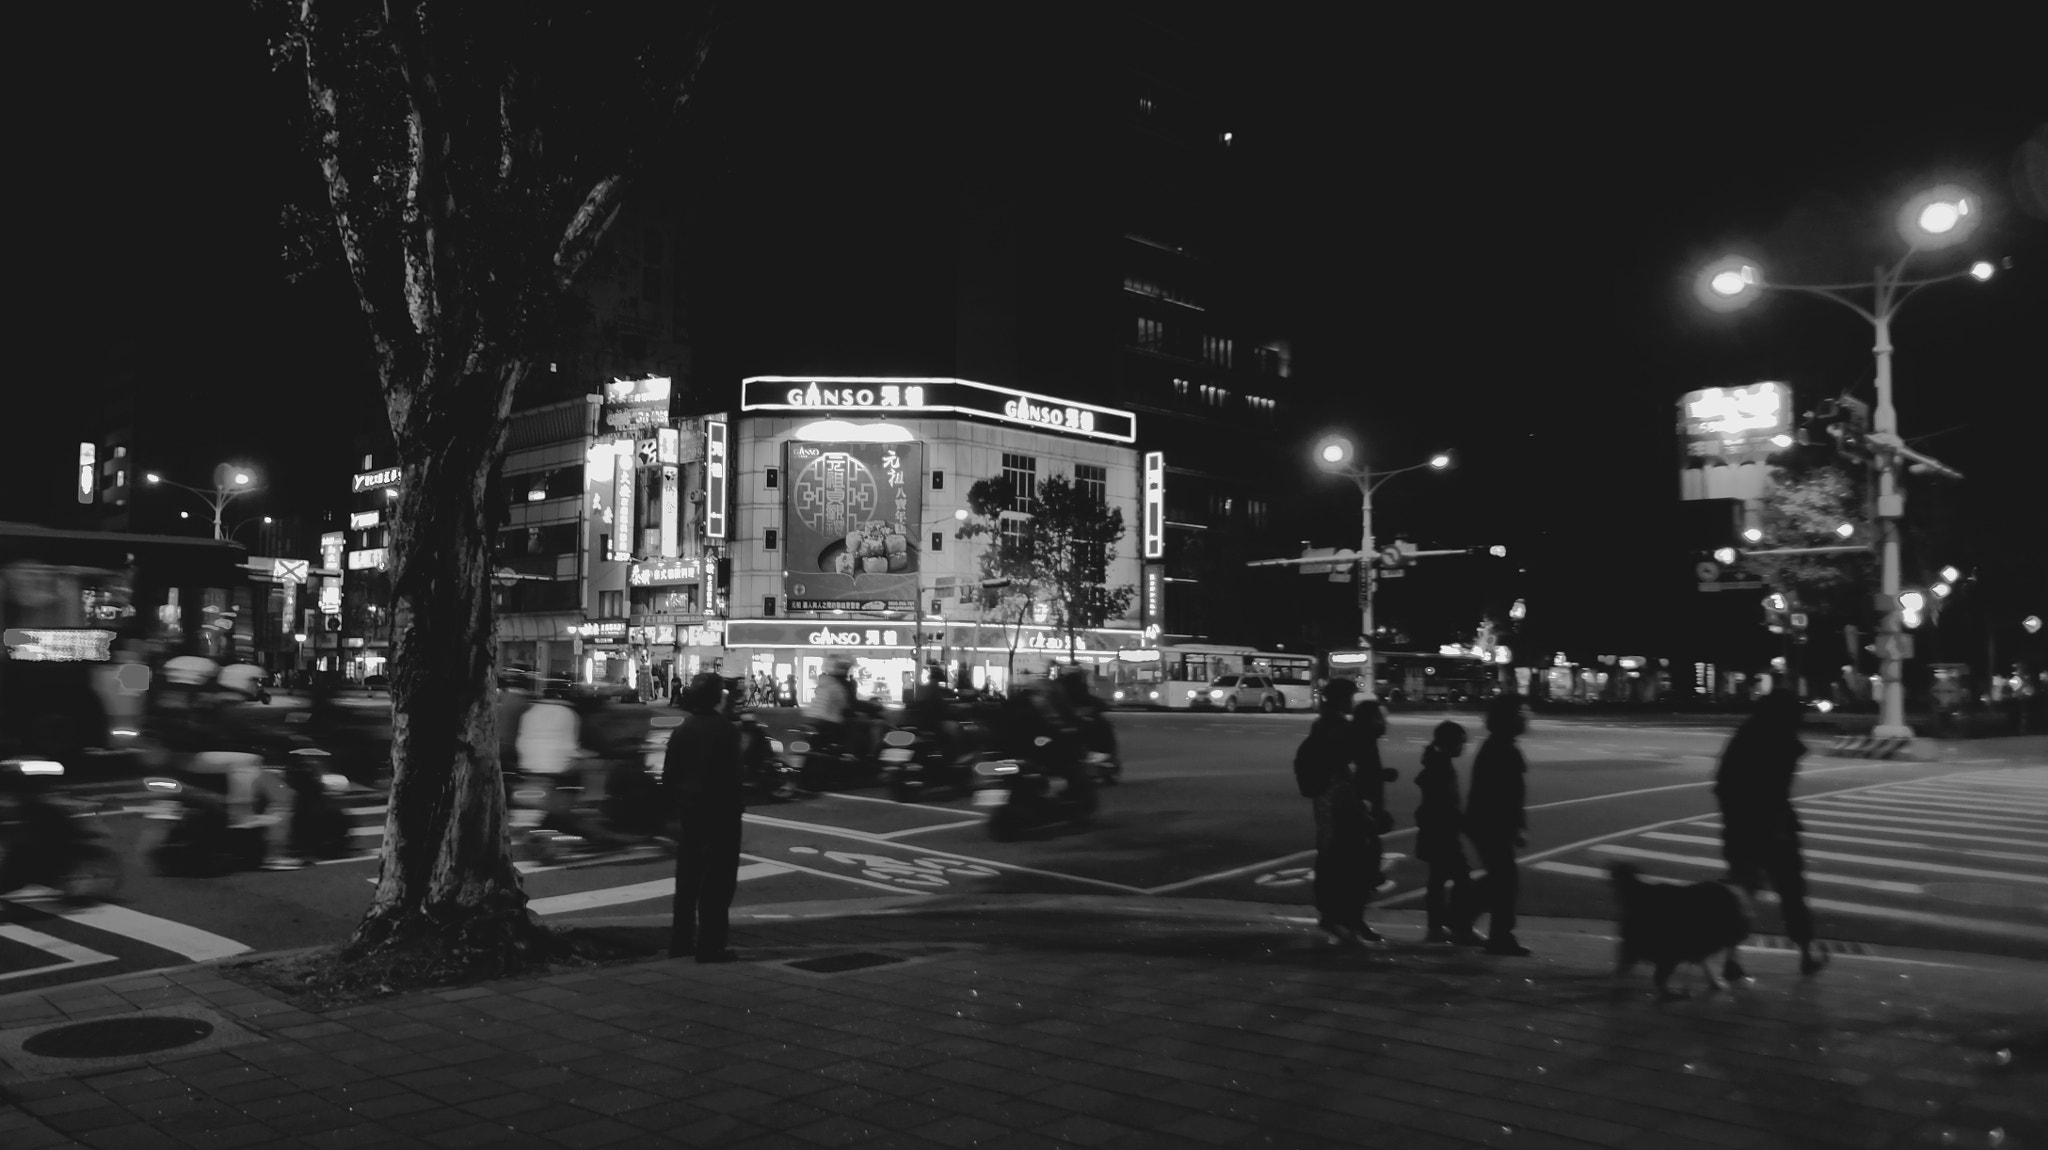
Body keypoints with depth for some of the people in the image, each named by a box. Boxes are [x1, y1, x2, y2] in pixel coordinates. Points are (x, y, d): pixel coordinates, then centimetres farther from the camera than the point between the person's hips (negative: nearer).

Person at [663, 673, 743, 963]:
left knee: (687, 876, 15)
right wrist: (737, 805, -7)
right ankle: (710, 945, 0)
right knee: (718, 879, 0)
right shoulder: (726, 730, -13)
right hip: (720, 811, -6)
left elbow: (669, 775, 7)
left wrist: (675, 807, 13)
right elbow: (732, 775, -15)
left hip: (688, 811, 6)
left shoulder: (682, 731, 5)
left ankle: (680, 941, 21)